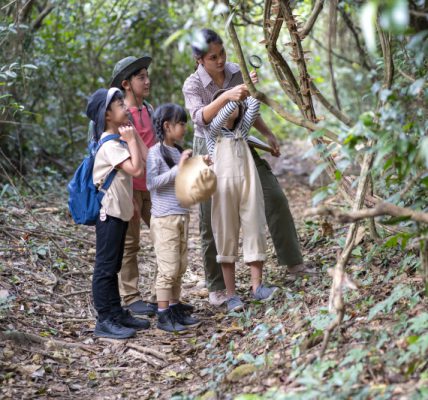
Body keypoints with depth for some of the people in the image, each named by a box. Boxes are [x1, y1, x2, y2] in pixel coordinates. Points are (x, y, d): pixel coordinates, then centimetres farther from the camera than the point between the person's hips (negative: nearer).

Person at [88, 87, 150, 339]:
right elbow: (137, 169, -26)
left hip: (119, 212, 9)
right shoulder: (110, 145, -18)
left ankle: (117, 313, 22)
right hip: (109, 213, -9)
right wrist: (132, 140, -20)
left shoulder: (117, 141, 11)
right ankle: (105, 321, 1)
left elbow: (128, 176, 16)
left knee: (113, 267, 14)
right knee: (106, 267, -4)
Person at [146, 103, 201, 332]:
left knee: (180, 267, 12)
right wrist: (177, 168, -21)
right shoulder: (156, 152, -11)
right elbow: (151, 183, -20)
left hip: (182, 216, 8)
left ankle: (175, 308, 21)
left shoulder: (179, 151, 11)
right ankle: (163, 315, 1)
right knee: (168, 268, -5)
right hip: (164, 219, -7)